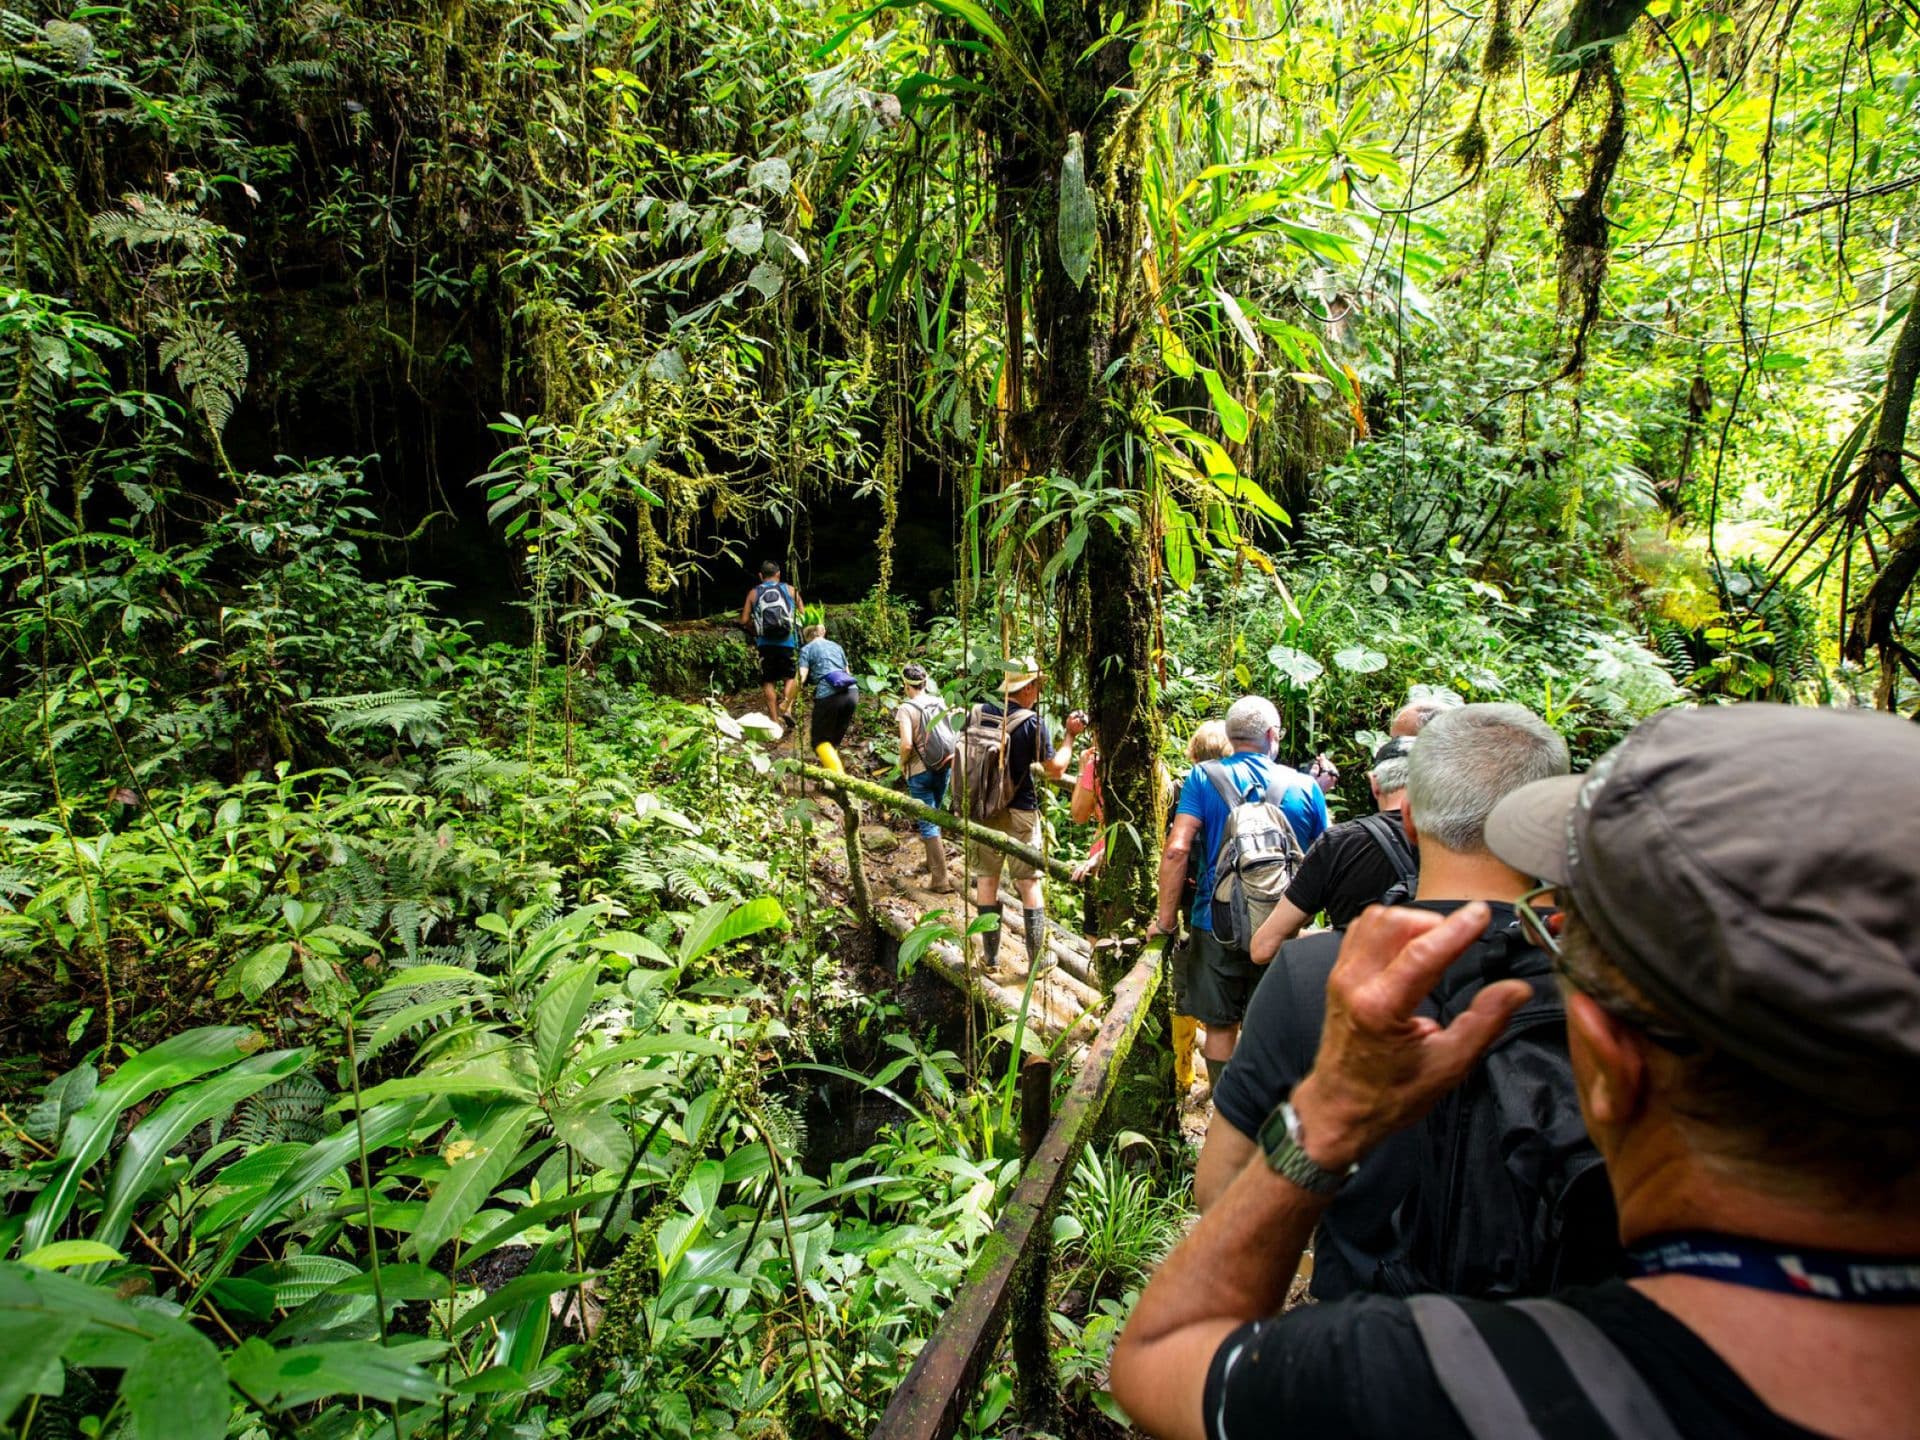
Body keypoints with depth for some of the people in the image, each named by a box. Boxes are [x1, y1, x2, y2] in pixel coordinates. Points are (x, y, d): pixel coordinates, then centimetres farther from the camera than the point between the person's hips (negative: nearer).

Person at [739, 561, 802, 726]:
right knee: (792, 677, 13)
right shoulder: (790, 590, 9)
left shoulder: (753, 593, 10)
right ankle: (786, 707, -10)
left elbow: (744, 620, 5)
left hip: (765, 643, 1)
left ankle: (774, 719, 5)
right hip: (788, 642, -1)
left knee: (769, 681, 8)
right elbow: (802, 616, 5)